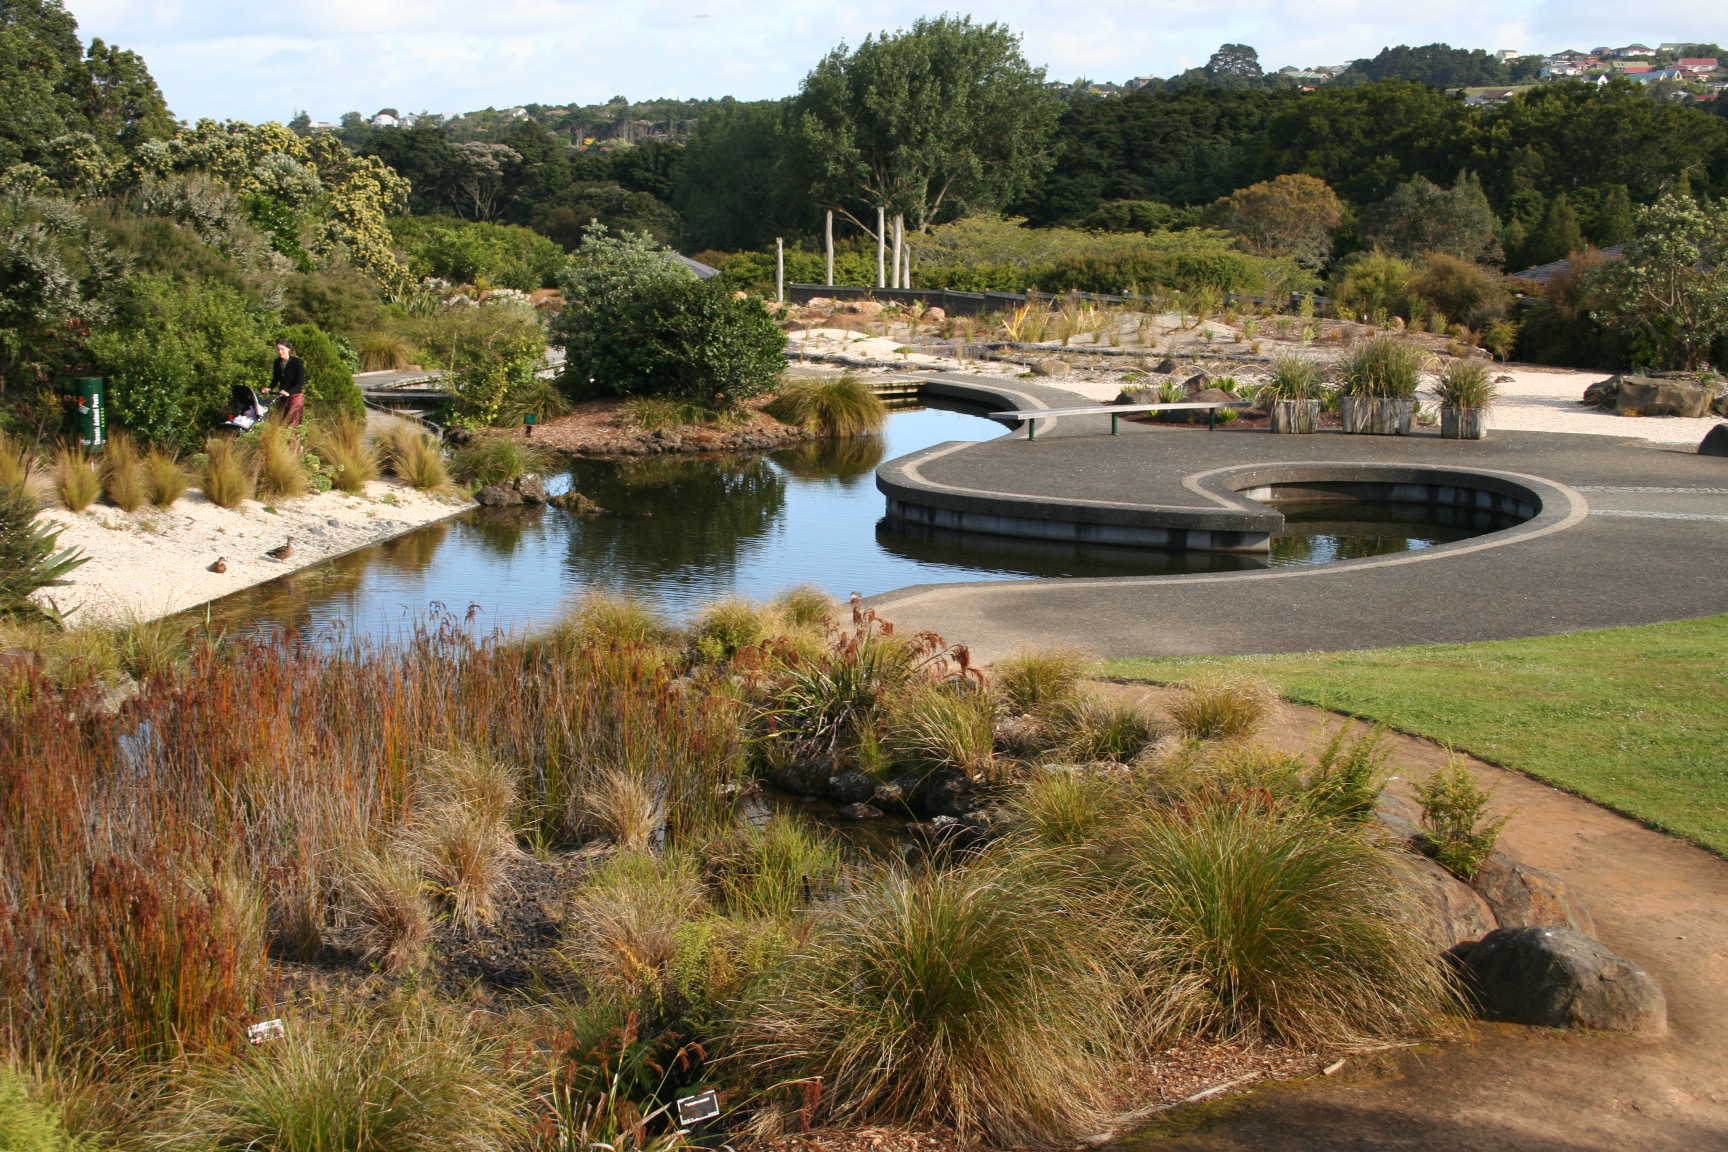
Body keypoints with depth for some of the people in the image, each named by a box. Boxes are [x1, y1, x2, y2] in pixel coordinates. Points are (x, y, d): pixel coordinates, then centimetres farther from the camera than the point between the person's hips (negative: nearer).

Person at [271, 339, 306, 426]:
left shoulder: (297, 362, -12)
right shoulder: (277, 362, 5)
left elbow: (300, 382, -15)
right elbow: (275, 379, 12)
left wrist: (289, 392, -27)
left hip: (295, 396, -6)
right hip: (283, 397, 6)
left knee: (292, 424, -9)